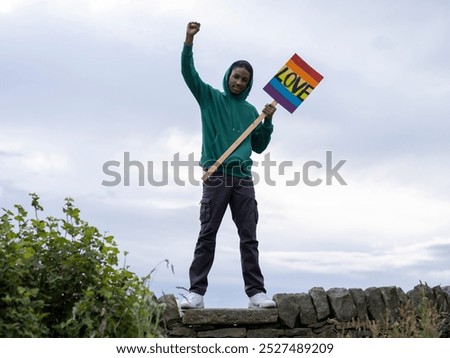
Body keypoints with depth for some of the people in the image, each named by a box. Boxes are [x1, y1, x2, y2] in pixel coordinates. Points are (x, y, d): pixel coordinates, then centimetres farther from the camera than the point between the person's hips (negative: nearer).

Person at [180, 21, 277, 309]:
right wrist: (189, 41, -15)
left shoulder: (250, 111, 19)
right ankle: (197, 292, -6)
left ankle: (256, 292, -1)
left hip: (243, 178, 3)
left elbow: (259, 146, 21)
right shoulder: (210, 97, 11)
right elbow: (189, 73, -2)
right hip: (216, 176, -3)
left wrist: (268, 121, 7)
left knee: (249, 237, -1)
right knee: (207, 234, -5)